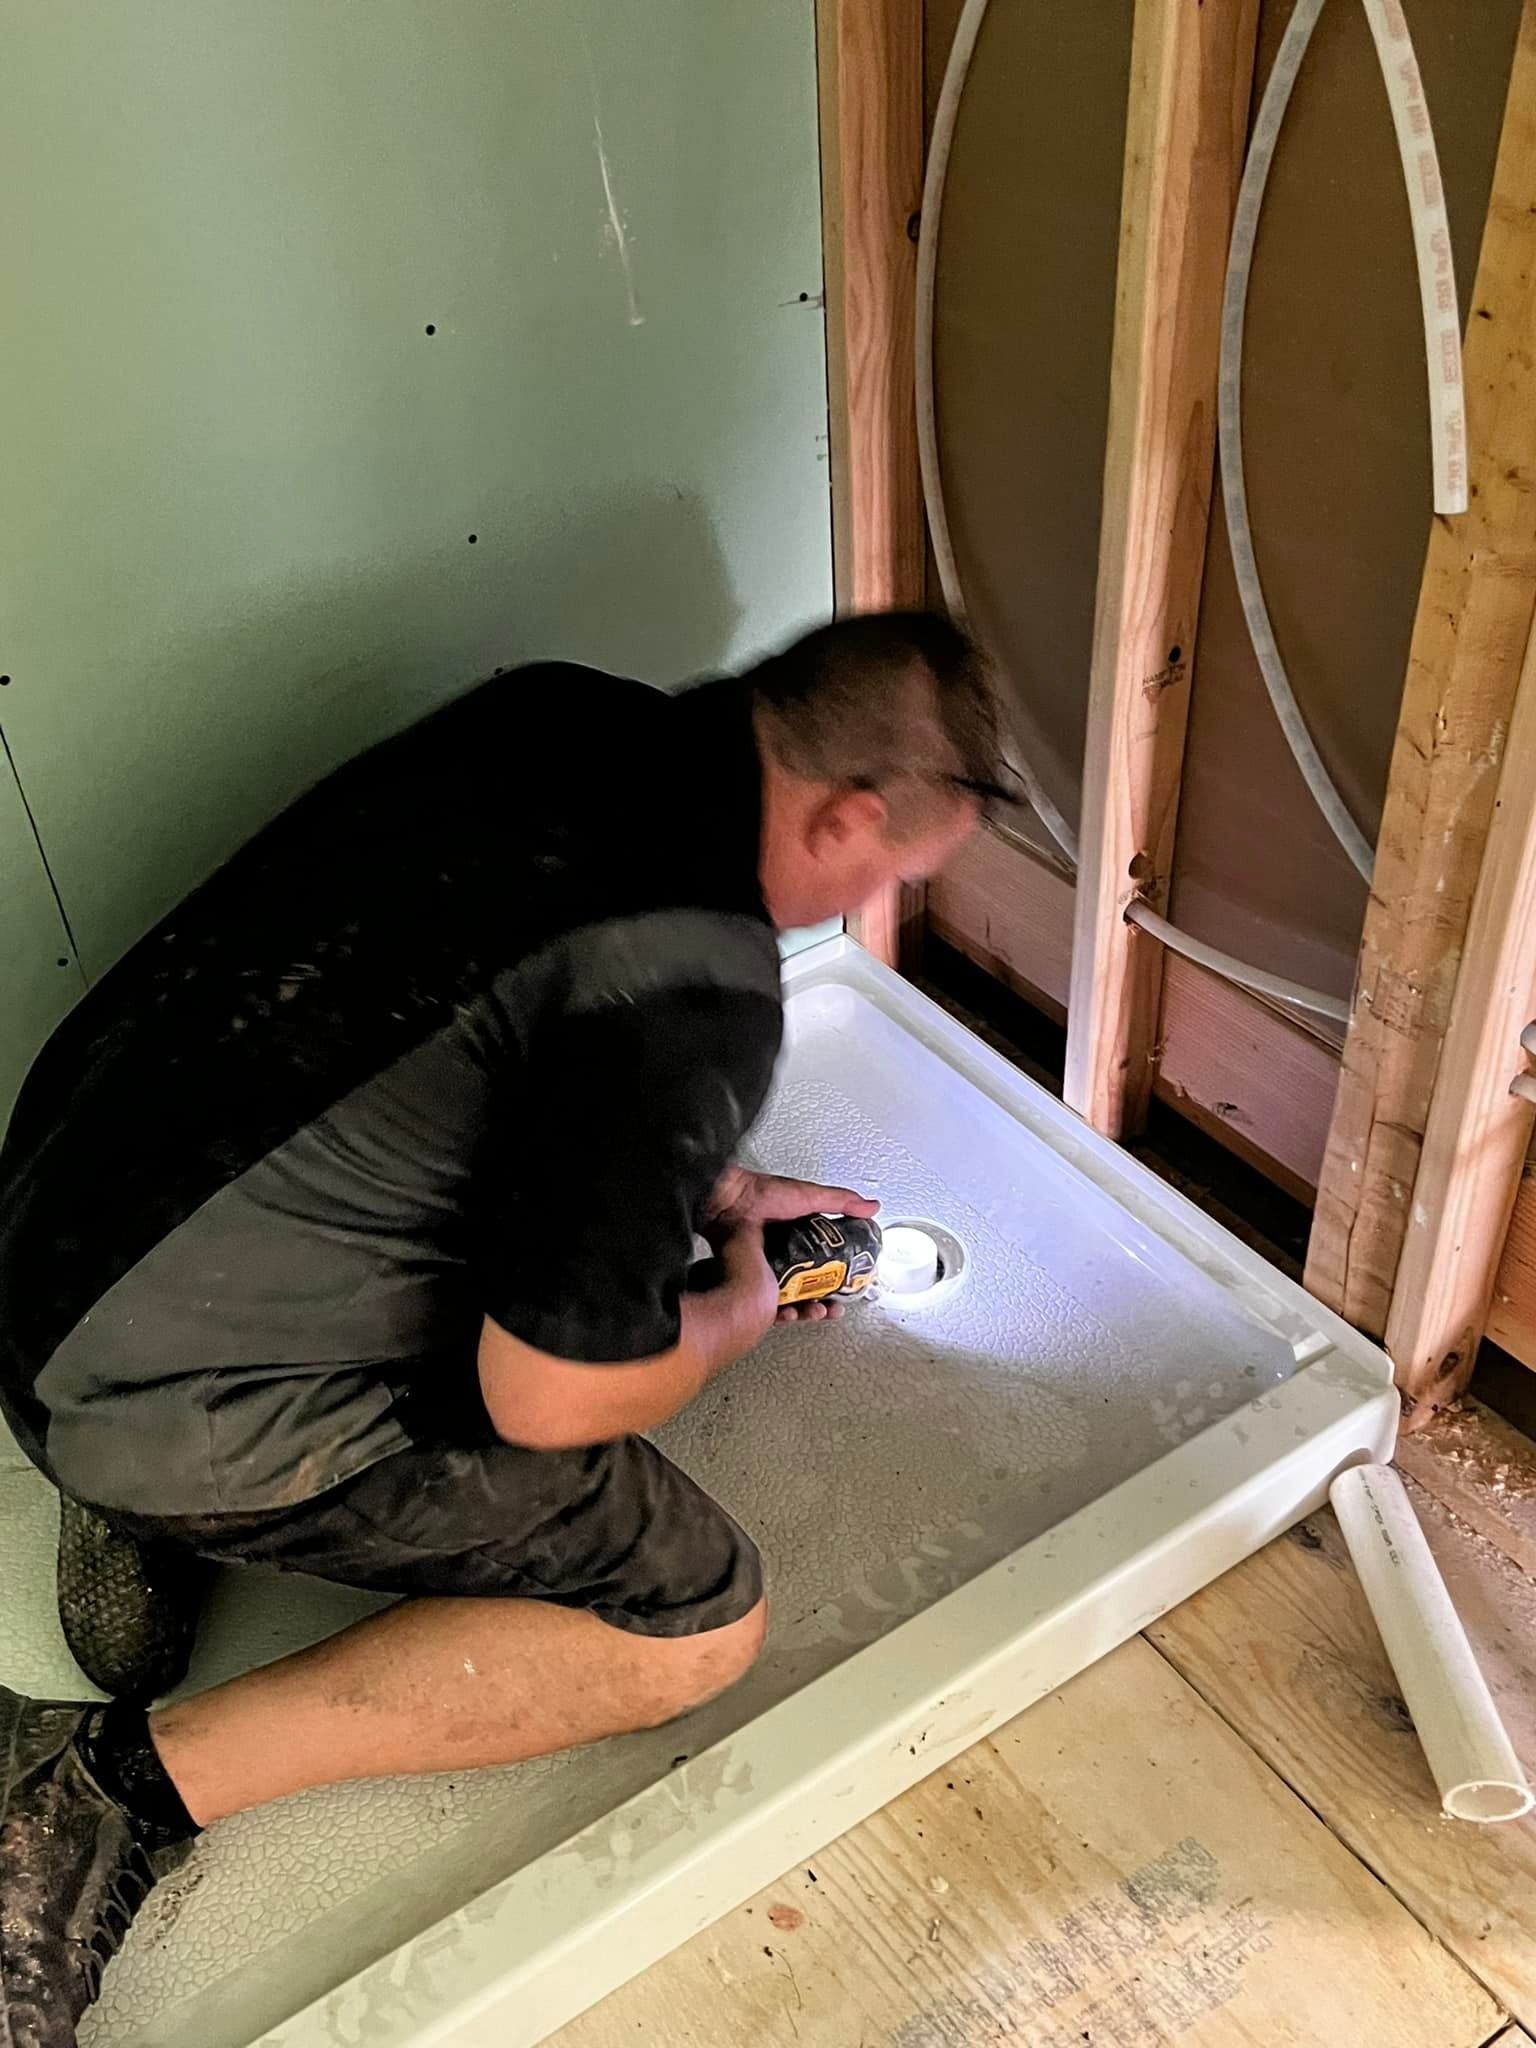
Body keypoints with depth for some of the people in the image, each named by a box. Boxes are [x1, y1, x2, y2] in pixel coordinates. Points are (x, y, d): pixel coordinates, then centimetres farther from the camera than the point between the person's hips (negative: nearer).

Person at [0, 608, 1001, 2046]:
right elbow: (549, 1397, -19)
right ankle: (133, 1779, -4)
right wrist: (738, 1311, 1)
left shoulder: (560, 715, -1)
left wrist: (707, 1188, 19)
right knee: (698, 1620, -1)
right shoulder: (699, 993, -26)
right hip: (175, 1395, -8)